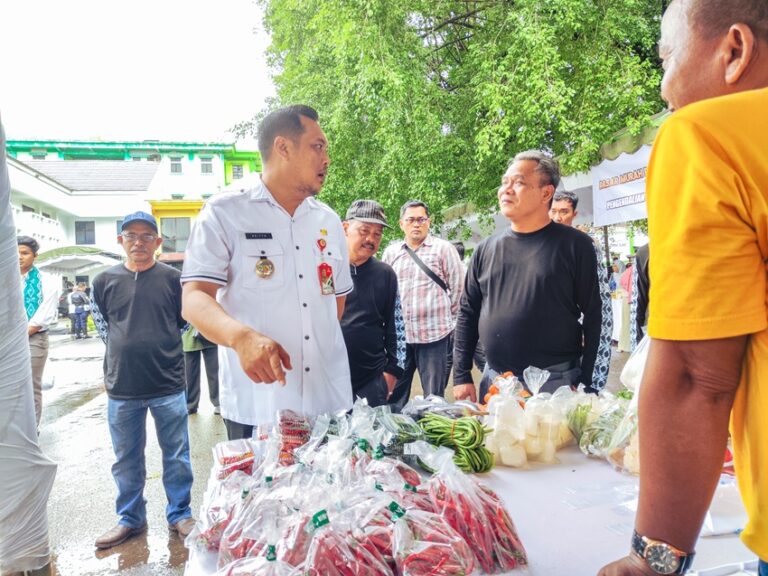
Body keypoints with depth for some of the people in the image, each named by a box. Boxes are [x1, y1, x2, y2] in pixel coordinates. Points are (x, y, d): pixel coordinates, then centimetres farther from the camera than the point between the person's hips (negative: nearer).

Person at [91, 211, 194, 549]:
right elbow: (103, 325, 16)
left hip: (168, 385, -2)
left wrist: (161, 344, 9)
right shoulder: (104, 281, 2)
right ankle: (130, 519, 33)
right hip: (121, 388, 2)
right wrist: (127, 346, 12)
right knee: (126, 460, 15)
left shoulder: (173, 278, -3)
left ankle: (179, 515, 26)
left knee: (176, 455, 9)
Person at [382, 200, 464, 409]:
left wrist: (446, 318, 3)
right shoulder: (391, 252, 11)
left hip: (435, 334, -3)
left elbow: (458, 288, 1)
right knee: (395, 397, 11)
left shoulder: (443, 248, 0)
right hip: (399, 335, 3)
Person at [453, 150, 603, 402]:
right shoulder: (487, 249, 7)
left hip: (557, 382, -3)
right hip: (494, 381, 4)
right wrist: (462, 376, 5)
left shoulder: (575, 245, -4)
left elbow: (592, 317, -5)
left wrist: (584, 384, -8)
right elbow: (467, 314, 9)